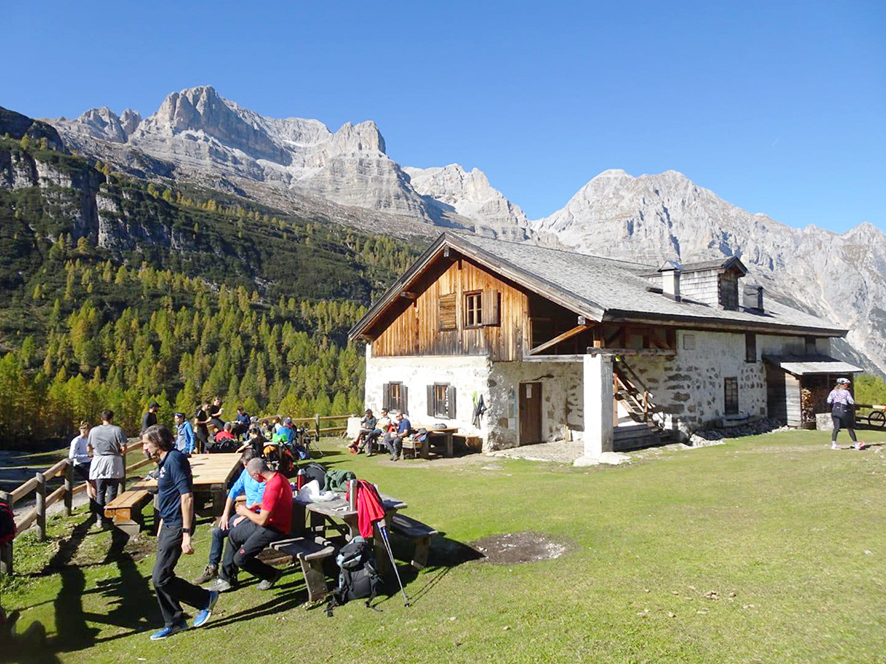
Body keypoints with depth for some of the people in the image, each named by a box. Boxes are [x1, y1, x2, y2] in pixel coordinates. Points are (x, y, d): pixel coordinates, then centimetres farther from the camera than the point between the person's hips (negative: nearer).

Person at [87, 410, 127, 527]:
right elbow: (124, 448, -9)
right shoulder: (117, 430, -6)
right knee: (111, 493, 3)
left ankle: (99, 518, 6)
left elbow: (88, 449, 8)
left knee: (99, 493, 10)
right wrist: (120, 453, 12)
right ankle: (107, 520, 2)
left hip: (98, 465, 3)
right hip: (113, 463, -3)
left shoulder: (93, 430, 4)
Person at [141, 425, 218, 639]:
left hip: (177, 527, -10)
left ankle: (205, 599, 9)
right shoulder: (164, 462, 13)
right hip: (168, 525, 10)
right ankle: (174, 622, 25)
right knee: (162, 577, 12)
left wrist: (186, 534, -26)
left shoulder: (175, 459, -18)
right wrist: (161, 527, 27)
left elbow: (186, 496, -24)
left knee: (160, 578, -7)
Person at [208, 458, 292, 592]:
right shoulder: (276, 476, 2)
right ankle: (225, 578, 30)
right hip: (270, 521, 11)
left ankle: (271, 575, 11)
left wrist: (246, 512, -8)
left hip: (274, 529, -11)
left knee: (240, 559, -11)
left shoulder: (273, 486, -30)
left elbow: (262, 520, -25)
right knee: (233, 535, 20)